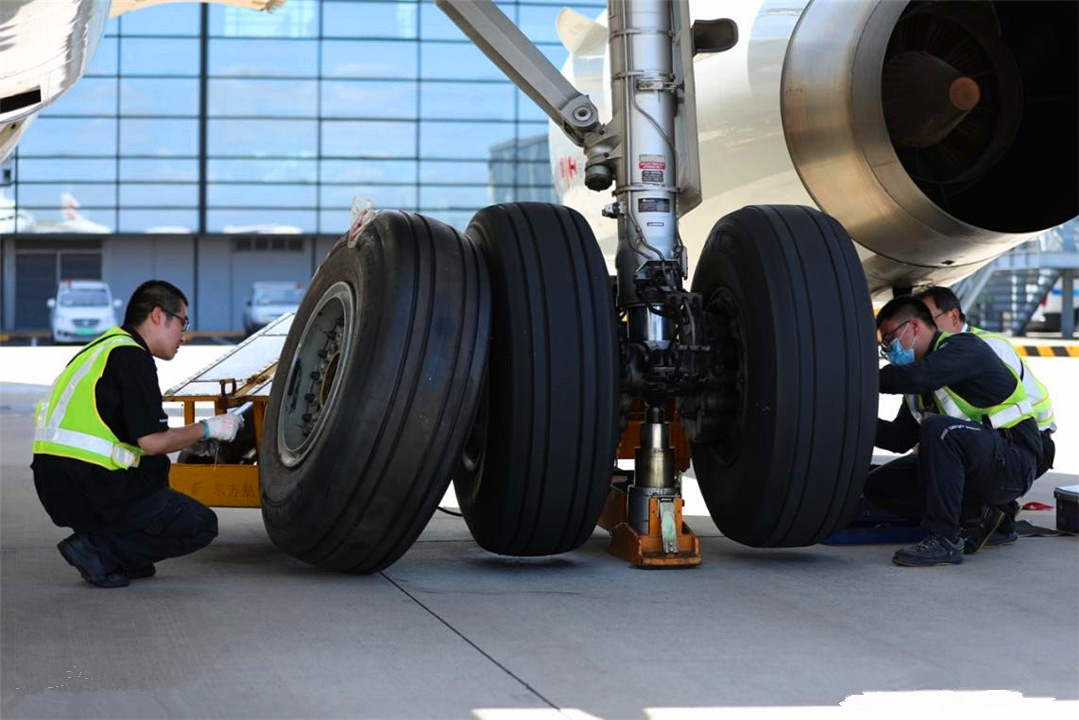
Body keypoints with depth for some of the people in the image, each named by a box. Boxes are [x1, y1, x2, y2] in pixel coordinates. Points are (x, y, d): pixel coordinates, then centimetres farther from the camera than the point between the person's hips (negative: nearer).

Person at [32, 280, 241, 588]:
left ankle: (123, 557, 13)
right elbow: (152, 441, -14)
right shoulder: (132, 357, -9)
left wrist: (190, 439, 23)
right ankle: (97, 550, -8)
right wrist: (206, 429, 0)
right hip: (91, 490, -9)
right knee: (201, 526, 3)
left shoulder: (102, 349, 20)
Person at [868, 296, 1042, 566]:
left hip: (1013, 461, -9)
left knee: (937, 428, -35)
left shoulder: (964, 346, -10)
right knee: (879, 485, 4)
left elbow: (916, 377, -29)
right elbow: (899, 438, 16)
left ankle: (943, 540, -30)